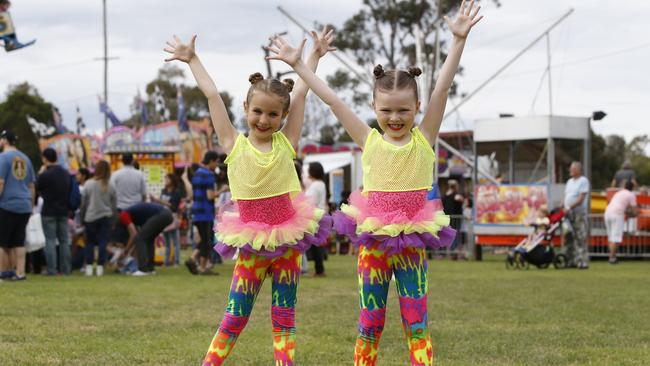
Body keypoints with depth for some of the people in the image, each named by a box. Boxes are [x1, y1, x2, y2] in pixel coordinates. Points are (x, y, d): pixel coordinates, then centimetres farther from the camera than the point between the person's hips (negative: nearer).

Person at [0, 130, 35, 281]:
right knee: (18, 242, 8)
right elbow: (32, 186, 17)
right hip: (24, 206, 6)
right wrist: (31, 206, 21)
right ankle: (19, 272, 3)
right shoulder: (25, 158, 15)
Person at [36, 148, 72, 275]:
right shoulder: (66, 173, 6)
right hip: (64, 211, 5)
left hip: (49, 212, -5)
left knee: (50, 240, -1)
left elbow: (36, 189, -1)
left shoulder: (45, 175, -15)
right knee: (64, 240, 10)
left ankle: (51, 269, -3)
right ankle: (66, 268, 10)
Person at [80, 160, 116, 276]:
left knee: (90, 242, 10)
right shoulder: (110, 187, -4)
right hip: (105, 218, 0)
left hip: (90, 218, 0)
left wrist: (82, 218, 11)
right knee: (103, 242, 2)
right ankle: (100, 267, -2)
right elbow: (114, 205, 3)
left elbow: (83, 203, -1)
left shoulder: (88, 184, -7)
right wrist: (112, 216, 16)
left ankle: (89, 267, 5)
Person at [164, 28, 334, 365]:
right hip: (251, 243, -1)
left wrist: (315, 55, 10)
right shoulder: (234, 146, -3)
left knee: (284, 318, 7)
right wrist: (192, 60, 7)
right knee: (234, 317, 0)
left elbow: (301, 93, 5)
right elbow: (212, 95, 2)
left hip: (287, 238, 1)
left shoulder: (286, 143, -1)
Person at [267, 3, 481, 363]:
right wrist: (298, 65, 4)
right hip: (373, 242, 1)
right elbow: (331, 99, 1)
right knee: (370, 322, 7)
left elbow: (442, 88, -10)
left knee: (416, 322, 1)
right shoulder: (369, 140, 0)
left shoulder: (424, 139, -2)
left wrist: (458, 41, -17)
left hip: (412, 244, -1)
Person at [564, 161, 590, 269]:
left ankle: (583, 262, -11)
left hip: (579, 213, -8)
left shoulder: (583, 181, -6)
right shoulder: (569, 182, 19)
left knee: (580, 238, -10)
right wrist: (564, 209, 5)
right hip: (569, 213, 8)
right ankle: (572, 261, 13)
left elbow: (581, 198, -14)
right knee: (569, 238, 8)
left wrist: (570, 207, -18)